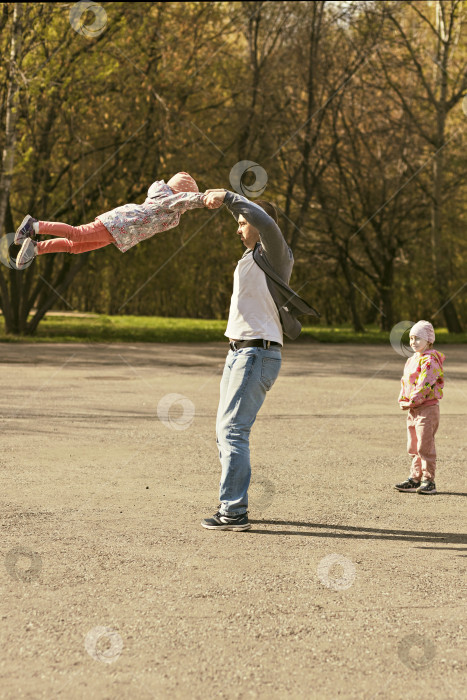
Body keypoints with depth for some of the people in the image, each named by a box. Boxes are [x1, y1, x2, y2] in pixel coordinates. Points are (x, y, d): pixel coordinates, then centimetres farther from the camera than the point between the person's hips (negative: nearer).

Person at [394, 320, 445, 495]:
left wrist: (411, 402, -15)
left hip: (427, 408, -9)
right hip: (413, 409, 9)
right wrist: (402, 400, 3)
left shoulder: (430, 360, -13)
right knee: (413, 448, 12)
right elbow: (405, 381, 19)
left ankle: (429, 482, -2)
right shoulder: (412, 359, 16)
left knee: (425, 446, -7)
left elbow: (425, 385, -21)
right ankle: (415, 479, 19)